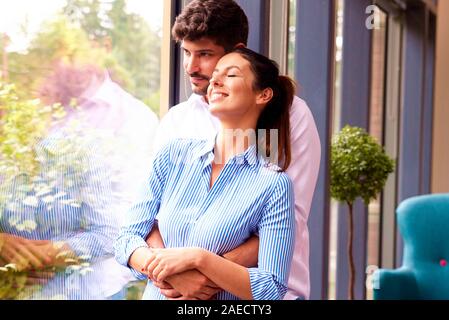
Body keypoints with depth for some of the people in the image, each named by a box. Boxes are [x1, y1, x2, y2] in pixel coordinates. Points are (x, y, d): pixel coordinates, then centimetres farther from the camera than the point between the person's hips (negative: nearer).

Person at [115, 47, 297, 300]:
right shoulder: (174, 156, -3)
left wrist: (197, 258, -26)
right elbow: (127, 237, -3)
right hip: (156, 293, 3)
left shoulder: (273, 185, -15)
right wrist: (162, 270, -21)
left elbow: (272, 289, -18)